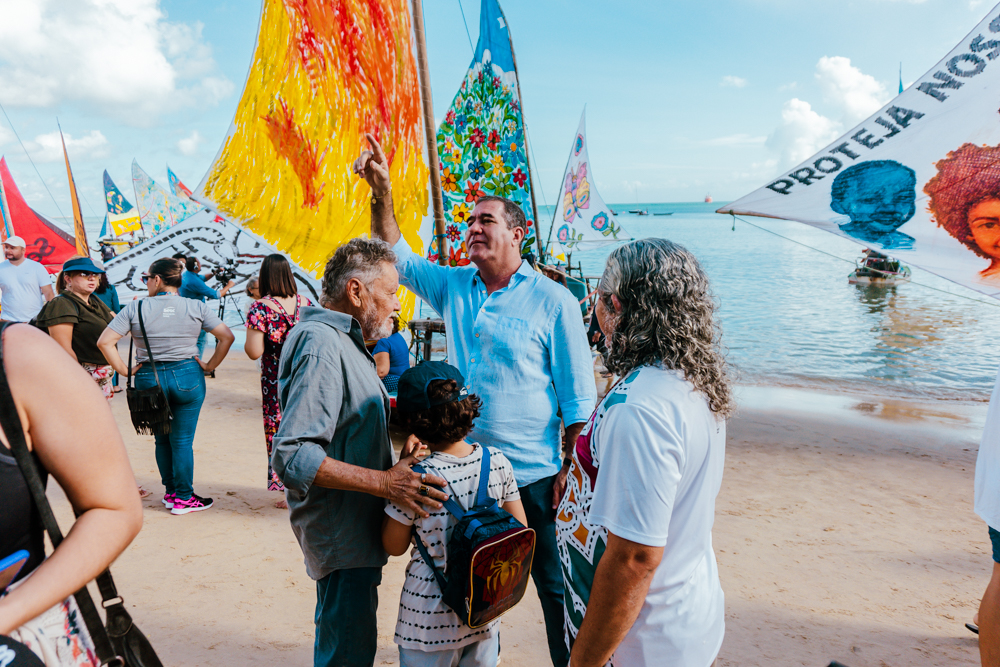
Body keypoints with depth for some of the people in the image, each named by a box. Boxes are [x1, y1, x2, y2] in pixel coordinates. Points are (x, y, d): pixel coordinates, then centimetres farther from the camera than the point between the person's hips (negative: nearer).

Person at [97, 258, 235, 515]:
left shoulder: (136, 308, -3)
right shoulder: (196, 307, -2)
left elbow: (105, 342, -8)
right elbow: (227, 336, -4)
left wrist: (124, 370, -2)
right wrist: (210, 365, 0)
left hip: (149, 378, 1)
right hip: (187, 377, -1)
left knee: (162, 439, 16)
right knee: (182, 440, 5)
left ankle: (171, 492, 26)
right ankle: (183, 498, 12)